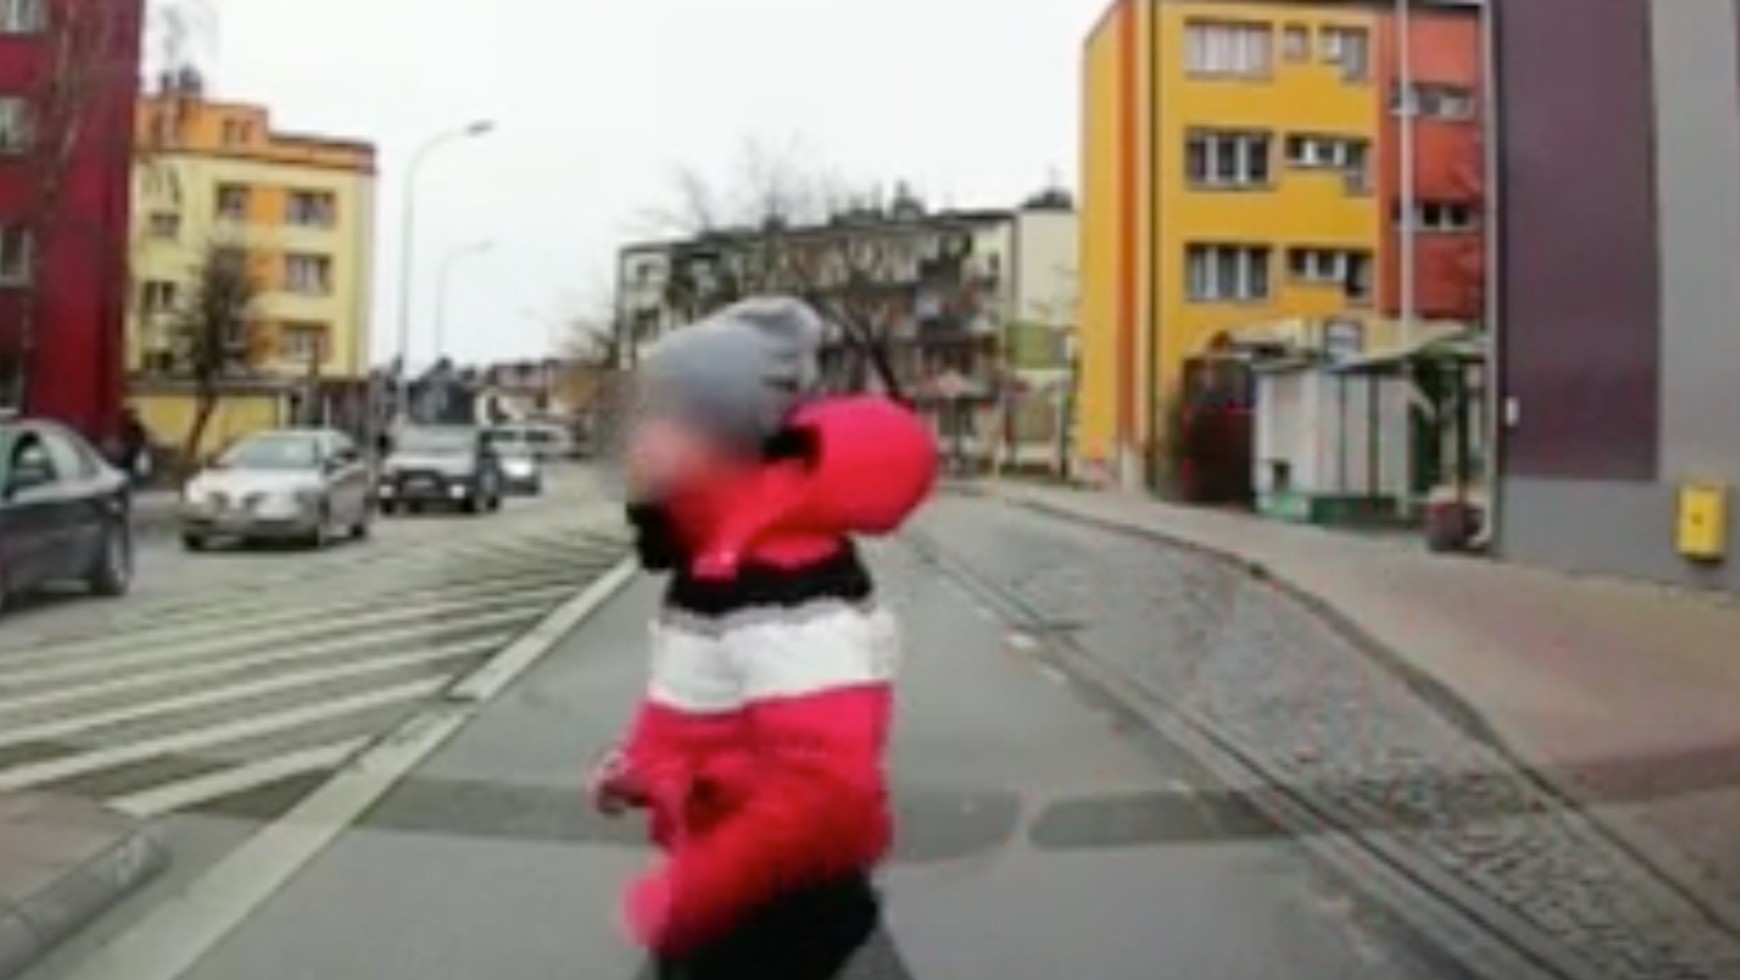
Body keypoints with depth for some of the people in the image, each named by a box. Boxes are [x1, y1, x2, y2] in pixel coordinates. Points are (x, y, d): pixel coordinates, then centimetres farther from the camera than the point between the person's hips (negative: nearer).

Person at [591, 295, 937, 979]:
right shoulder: (718, 556, 3)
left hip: (778, 914, -9)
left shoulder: (787, 577, -29)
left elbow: (829, 788, -36)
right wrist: (645, 767, 4)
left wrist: (684, 891, -25)